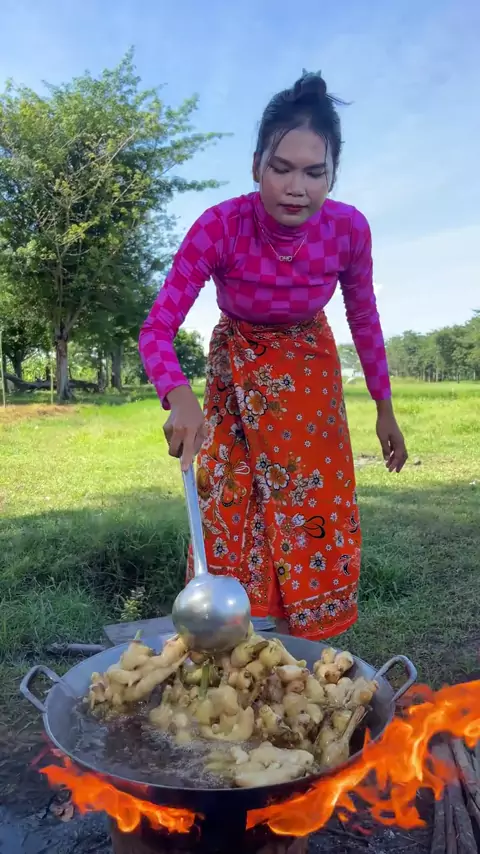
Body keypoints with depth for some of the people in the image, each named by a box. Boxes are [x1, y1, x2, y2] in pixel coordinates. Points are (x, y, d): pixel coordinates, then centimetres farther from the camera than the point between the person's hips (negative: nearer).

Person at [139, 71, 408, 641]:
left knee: (314, 513, 3)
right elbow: (156, 329, -29)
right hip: (237, 372, -1)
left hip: (311, 371, 2)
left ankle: (305, 660, 25)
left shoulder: (348, 228, -22)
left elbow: (364, 319, -5)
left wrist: (385, 410, 0)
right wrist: (179, 396, -50)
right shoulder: (220, 226, -28)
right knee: (230, 511, -1)